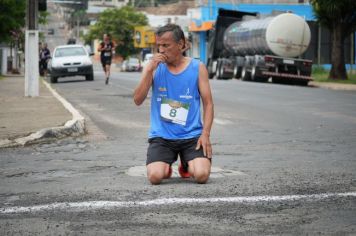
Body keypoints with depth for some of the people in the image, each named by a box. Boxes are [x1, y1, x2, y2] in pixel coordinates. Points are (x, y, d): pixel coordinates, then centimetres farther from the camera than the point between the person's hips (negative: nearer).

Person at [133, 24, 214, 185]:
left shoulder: (197, 68, 1)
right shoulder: (153, 67, 4)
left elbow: (208, 103, 2)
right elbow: (138, 100, -5)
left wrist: (205, 134, -11)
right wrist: (150, 70, -13)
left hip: (191, 135, 0)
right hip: (161, 136, 0)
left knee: (201, 175, -22)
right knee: (155, 176, -23)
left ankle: (186, 165, 16)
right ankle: (166, 166, 16)